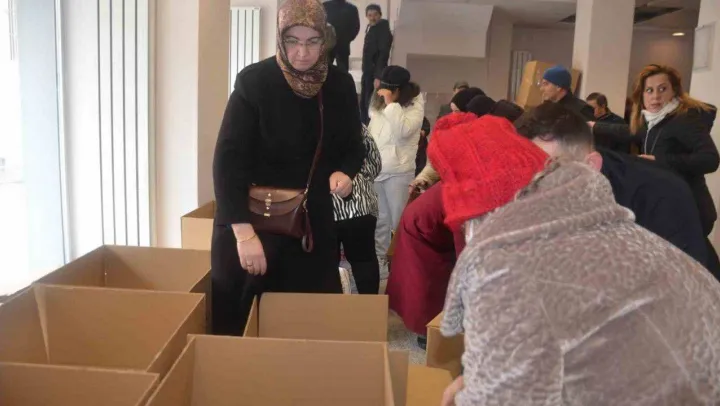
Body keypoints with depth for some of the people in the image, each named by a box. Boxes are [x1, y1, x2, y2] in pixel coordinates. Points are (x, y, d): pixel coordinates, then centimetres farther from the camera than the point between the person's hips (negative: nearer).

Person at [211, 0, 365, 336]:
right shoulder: (254, 82, -13)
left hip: (313, 222, 4)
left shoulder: (340, 86, -1)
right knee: (246, 319, 6)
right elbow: (228, 159, -16)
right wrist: (244, 232, -24)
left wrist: (344, 172, -13)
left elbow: (354, 147, 11)